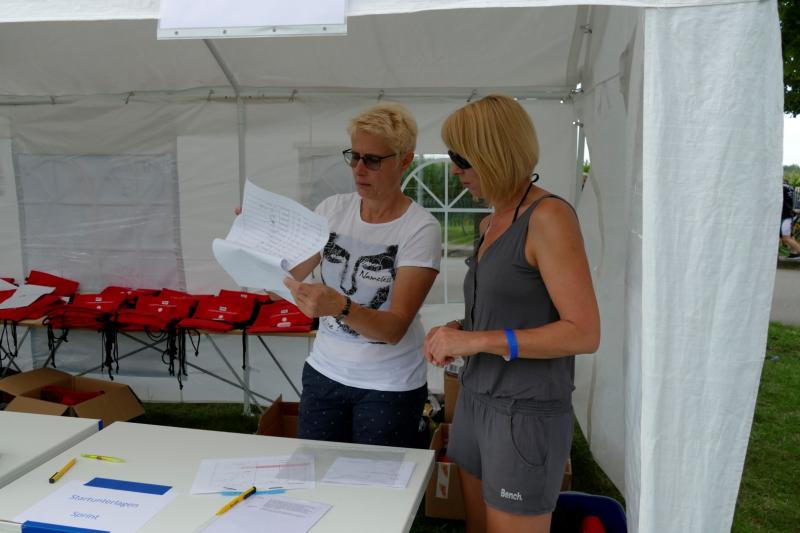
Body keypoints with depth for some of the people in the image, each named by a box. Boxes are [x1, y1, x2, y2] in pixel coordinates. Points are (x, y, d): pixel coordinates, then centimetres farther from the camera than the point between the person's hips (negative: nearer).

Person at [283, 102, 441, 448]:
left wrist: (340, 307, -38)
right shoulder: (333, 209, -2)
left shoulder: (420, 229, -16)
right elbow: (287, 276, -3)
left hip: (389, 387, -4)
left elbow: (395, 328, -21)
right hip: (324, 373, 4)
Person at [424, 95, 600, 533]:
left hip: (526, 415, -8)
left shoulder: (548, 217, -15)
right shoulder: (490, 224, 9)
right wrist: (457, 332, 2)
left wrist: (478, 340, -21)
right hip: (474, 402, 8)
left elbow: (584, 333, -19)